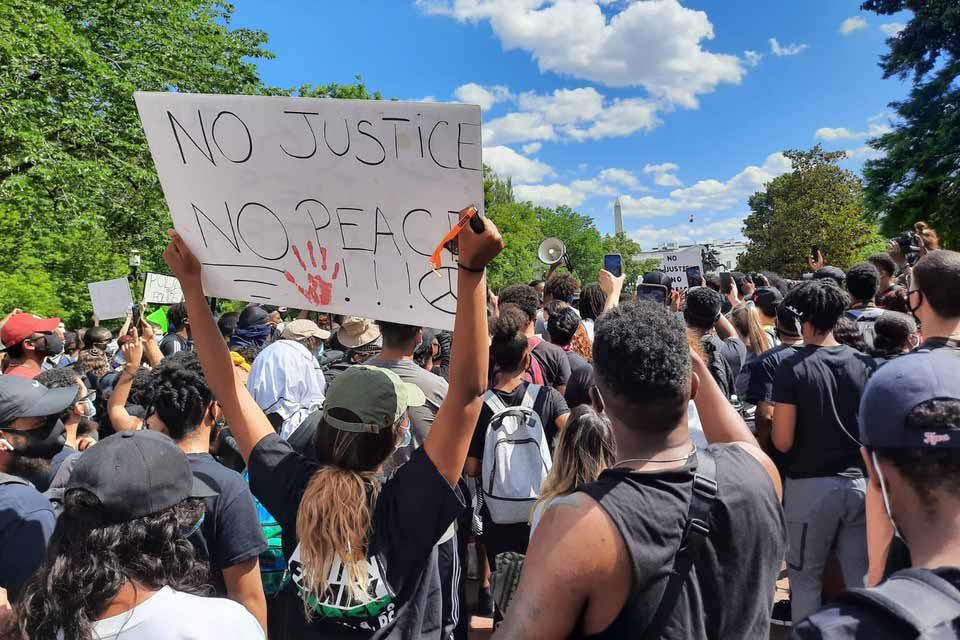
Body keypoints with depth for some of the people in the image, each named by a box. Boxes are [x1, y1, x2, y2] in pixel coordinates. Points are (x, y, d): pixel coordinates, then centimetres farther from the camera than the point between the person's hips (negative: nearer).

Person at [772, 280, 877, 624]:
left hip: (811, 486, -4)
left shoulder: (793, 367, -14)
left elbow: (783, 442, -15)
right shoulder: (866, 364, -1)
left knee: (806, 580, 13)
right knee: (863, 580, 16)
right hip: (861, 482, 4)